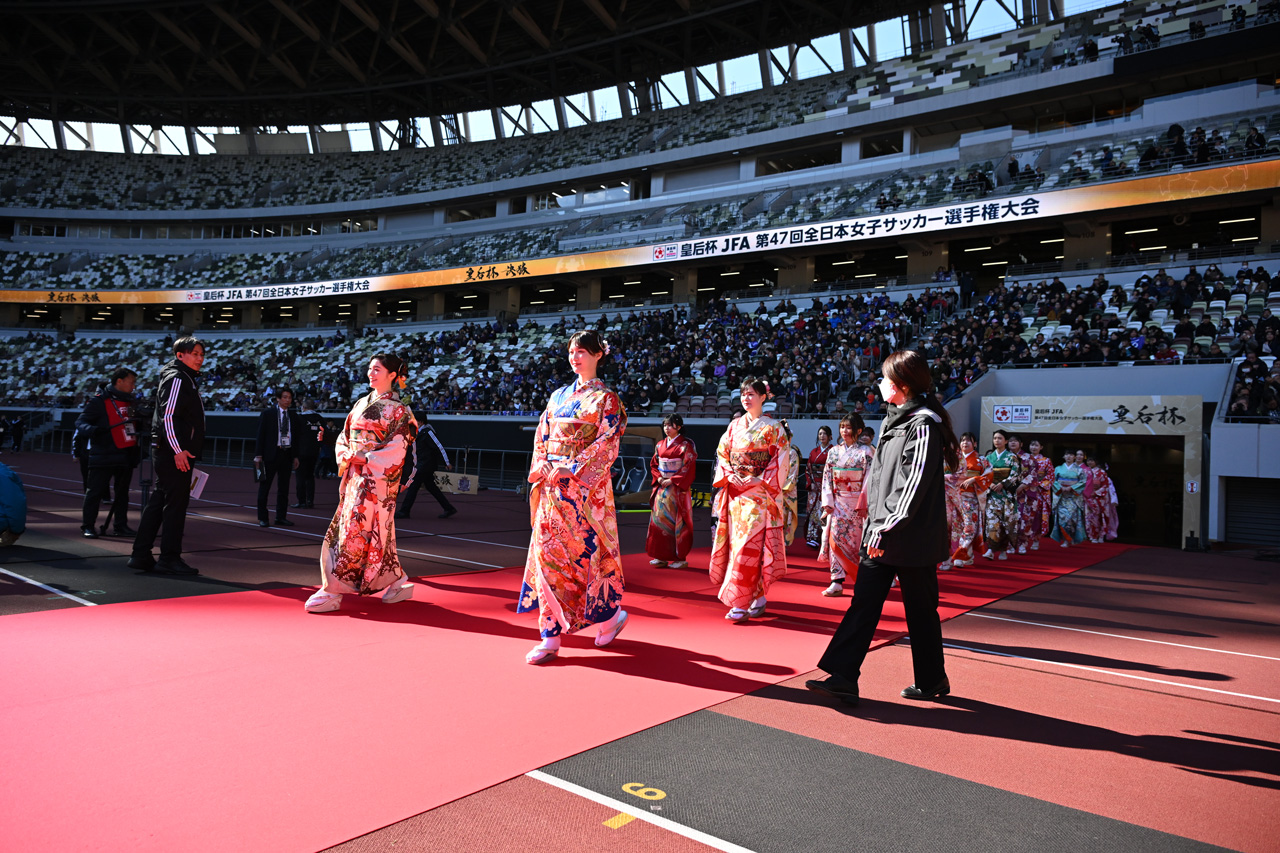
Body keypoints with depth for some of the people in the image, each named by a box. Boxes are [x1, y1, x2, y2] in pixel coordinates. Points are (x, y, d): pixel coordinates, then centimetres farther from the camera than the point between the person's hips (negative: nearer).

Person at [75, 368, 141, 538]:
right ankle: (88, 526, 7)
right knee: (95, 492, -2)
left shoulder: (130, 401, 16)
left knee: (122, 492, 11)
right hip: (104, 455, -7)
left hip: (126, 455, 7)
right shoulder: (99, 401, -6)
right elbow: (80, 422, -10)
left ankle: (121, 525, 18)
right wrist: (92, 430, -29)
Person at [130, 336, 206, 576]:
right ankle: (169, 558, 1)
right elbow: (168, 416, -19)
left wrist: (186, 451, 21)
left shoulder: (187, 379, 21)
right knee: (176, 504, -5)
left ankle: (141, 556, 16)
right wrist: (178, 450, -23)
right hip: (174, 453, -10)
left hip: (178, 452, 10)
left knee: (157, 503, 11)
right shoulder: (176, 379, -10)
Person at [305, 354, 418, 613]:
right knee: (375, 532, 8)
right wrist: (345, 455, -3)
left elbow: (396, 450, -12)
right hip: (354, 477, 7)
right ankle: (396, 582, 20)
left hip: (377, 478, -7)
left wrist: (365, 459, -16)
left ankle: (333, 590, -5)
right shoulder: (361, 403, 16)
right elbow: (343, 436, 16)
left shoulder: (398, 410, -5)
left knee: (354, 530, -9)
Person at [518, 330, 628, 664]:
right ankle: (550, 637, 3)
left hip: (586, 486, -6)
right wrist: (542, 467, -2)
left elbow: (607, 444, -10)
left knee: (585, 550, -4)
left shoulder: (606, 399, -2)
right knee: (548, 549, -1)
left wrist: (571, 470, -16)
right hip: (553, 485, 6)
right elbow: (542, 436, 16)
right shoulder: (559, 395, 16)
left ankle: (611, 613, 22)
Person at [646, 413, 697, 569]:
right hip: (661, 487, 6)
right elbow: (653, 465, 16)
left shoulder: (686, 445, -5)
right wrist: (659, 478, -2)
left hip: (678, 488, -6)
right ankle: (661, 556, 10)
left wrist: (672, 480, -15)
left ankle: (680, 558, 2)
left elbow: (689, 467, -12)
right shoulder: (660, 445, 12)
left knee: (677, 520, -4)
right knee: (659, 518, 3)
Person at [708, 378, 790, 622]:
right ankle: (759, 597, 17)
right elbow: (722, 454, 14)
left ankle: (741, 604, -10)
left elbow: (781, 460, -5)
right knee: (737, 544, 4)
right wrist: (729, 475, -4)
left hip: (759, 495, -5)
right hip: (735, 493, 5)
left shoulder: (773, 428, -1)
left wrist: (759, 480, -12)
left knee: (750, 545, -11)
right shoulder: (734, 426, 13)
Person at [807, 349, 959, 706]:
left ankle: (932, 680, 25)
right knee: (864, 603, 3)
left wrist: (887, 527, -22)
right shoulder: (894, 419, 14)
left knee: (920, 609, 7)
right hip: (881, 534, 9)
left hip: (912, 539, -8)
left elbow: (915, 484, -21)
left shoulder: (924, 423, -15)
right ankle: (844, 677, 4)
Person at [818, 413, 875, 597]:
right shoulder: (834, 451, 9)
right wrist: (827, 502, -2)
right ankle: (837, 582, -1)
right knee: (834, 538, -4)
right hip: (837, 503, 4)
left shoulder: (866, 451, -4)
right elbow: (826, 478, 7)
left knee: (853, 540, -3)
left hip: (856, 504, -4)